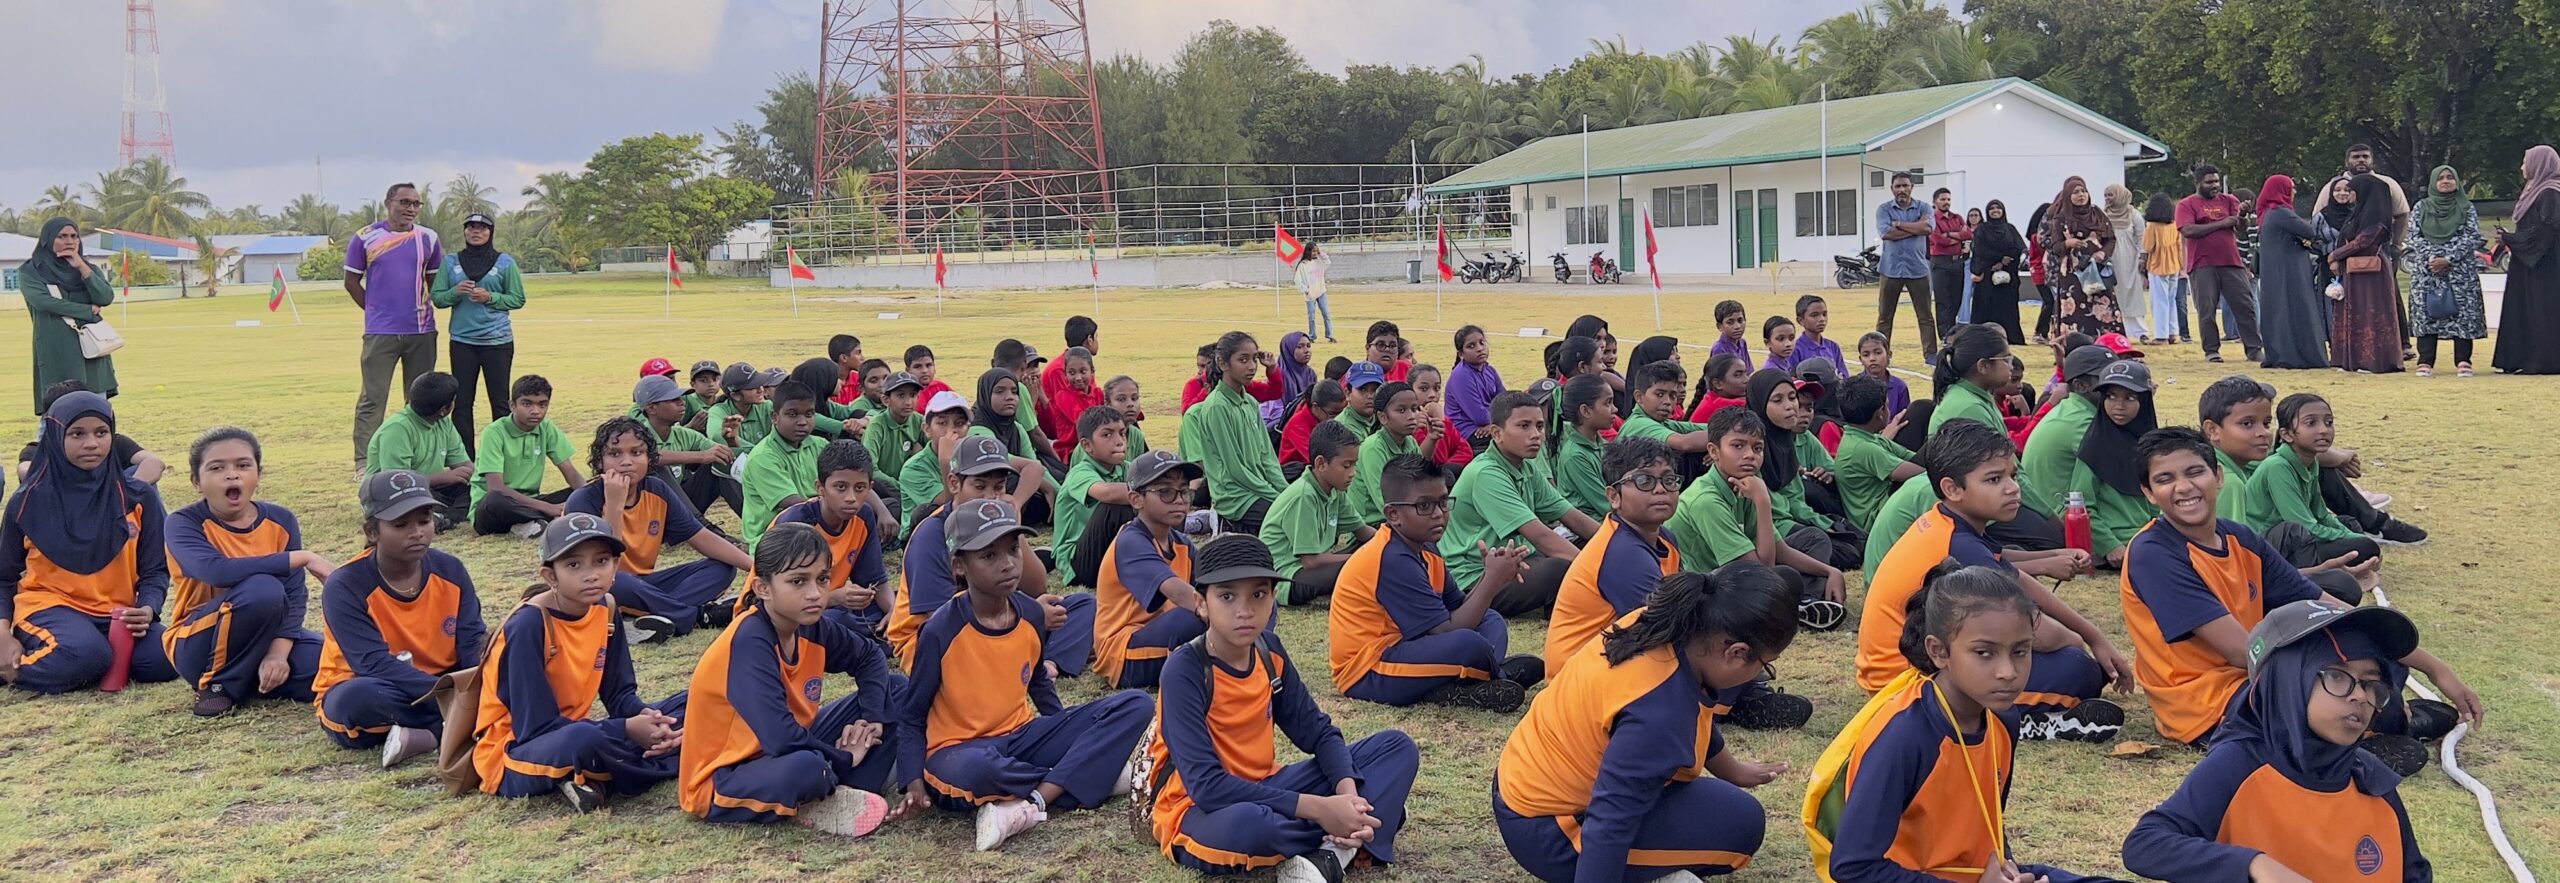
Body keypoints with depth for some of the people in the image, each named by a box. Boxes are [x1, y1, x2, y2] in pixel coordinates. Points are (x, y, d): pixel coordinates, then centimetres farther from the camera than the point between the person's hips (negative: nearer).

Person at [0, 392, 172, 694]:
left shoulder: (137, 497, 2)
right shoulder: (28, 502, 1)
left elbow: (155, 569, 5)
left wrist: (148, 609, -17)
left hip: (116, 613, 2)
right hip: (50, 605, -2)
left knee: (165, 662, -27)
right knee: (84, 655, -36)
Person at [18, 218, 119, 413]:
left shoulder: (89, 269, 16)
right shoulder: (30, 272, 6)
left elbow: (106, 298, -2)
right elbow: (43, 301, -11)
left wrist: (81, 267, -8)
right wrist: (90, 311, -6)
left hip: (91, 351, 3)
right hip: (56, 354, -3)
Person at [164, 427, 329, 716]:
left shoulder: (281, 521, 0)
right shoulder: (184, 524, -11)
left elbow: (294, 595, -7)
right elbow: (217, 571, -32)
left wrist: (278, 652, -25)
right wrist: (303, 558, -32)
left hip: (265, 636, 4)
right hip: (199, 646, -3)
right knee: (262, 589, -34)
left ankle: (253, 680, 1)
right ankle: (219, 685, -14)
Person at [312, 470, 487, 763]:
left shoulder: (450, 570, -2)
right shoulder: (344, 586, -16)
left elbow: (473, 642, -9)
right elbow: (376, 665, -26)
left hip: (440, 688, 4)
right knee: (359, 697, -39)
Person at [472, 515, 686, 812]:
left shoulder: (604, 608, 0)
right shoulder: (528, 625, -21)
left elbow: (620, 693, 6)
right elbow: (536, 726, -22)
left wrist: (646, 718, -17)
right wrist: (627, 731, -25)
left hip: (572, 736, 8)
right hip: (513, 756, -8)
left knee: (684, 707, -1)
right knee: (584, 739, -40)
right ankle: (652, 764, -10)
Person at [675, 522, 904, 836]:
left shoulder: (814, 628, -5)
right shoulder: (749, 643, -28)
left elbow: (870, 657, 16)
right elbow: (782, 739, -35)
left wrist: (872, 716, -2)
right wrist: (844, 761, -19)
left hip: (786, 755, 9)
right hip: (721, 784, -9)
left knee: (896, 690, 7)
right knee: (807, 766, -43)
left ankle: (845, 795, -6)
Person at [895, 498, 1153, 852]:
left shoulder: (1032, 616, 1)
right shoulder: (941, 630, -13)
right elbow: (911, 716, -5)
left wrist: (1072, 734, 10)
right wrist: (914, 784, -17)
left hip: (1021, 736, 6)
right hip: (959, 751, -6)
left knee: (1134, 705, -9)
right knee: (974, 770, -45)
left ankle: (1035, 801, -25)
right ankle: (1092, 776, -18)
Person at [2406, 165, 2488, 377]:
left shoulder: (2466, 208, 7)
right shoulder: (2421, 208, 11)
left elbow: (2471, 237, -2)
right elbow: (2414, 237, 3)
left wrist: (2448, 259, -14)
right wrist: (2431, 258, -11)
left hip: (2460, 269, -1)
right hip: (2426, 270, 1)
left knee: (2462, 312, -5)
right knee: (2426, 312, -4)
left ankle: (2463, 361, -3)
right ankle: (2425, 362, -3)